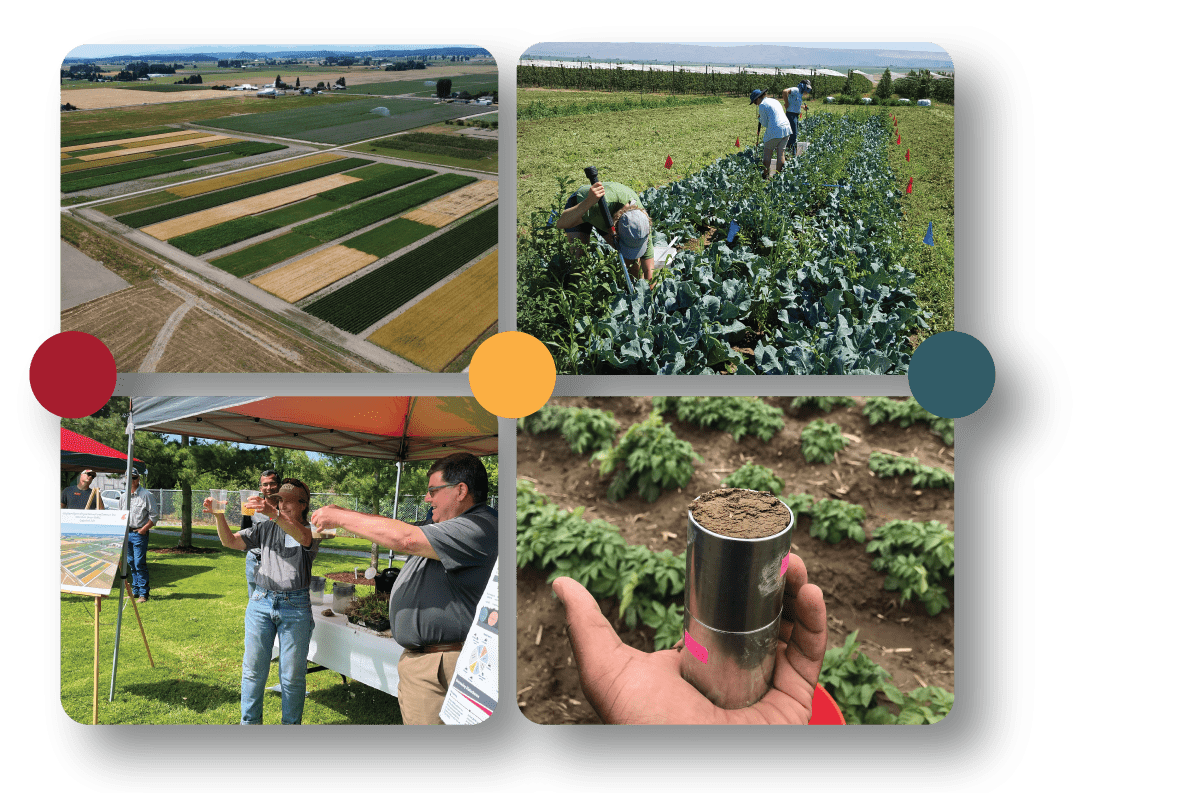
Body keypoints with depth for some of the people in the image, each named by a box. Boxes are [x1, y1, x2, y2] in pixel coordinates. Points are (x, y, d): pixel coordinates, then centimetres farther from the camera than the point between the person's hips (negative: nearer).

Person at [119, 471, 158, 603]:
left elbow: (154, 515, -6)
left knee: (139, 564, -10)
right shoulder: (123, 496, 14)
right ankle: (135, 590, 20)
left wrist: (144, 529, -13)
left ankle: (144, 593, -6)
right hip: (126, 533, 6)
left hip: (140, 533, -6)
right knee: (131, 563, 11)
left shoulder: (146, 495, -5)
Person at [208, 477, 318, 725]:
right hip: (261, 602, 3)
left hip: (296, 606, -3)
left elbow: (303, 538, -26)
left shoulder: (310, 531, -1)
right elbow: (230, 541, 5)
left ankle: (292, 721, 19)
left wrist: (273, 513, -41)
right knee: (253, 670, 6)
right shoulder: (265, 528, 11)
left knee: (292, 675, 4)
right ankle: (250, 720, 21)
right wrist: (219, 515, -13)